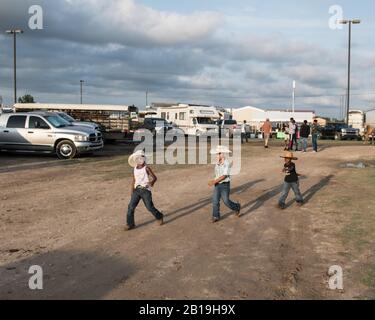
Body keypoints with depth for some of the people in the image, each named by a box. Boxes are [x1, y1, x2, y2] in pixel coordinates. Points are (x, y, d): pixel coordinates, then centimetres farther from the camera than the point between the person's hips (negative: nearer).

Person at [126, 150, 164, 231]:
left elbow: (154, 177, -5)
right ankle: (130, 224, 5)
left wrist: (152, 182, -25)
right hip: (137, 190, 5)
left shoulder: (146, 168, -5)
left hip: (145, 190, -4)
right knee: (131, 206, -5)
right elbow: (134, 180, 16)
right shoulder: (135, 169, 10)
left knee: (150, 207, -1)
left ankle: (159, 217, 26)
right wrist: (132, 191, 10)